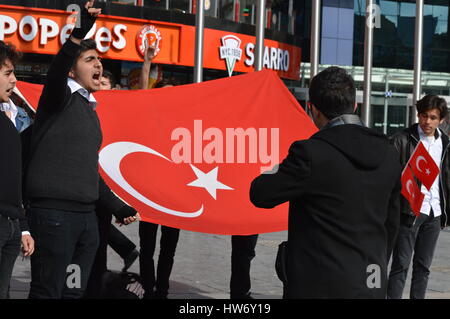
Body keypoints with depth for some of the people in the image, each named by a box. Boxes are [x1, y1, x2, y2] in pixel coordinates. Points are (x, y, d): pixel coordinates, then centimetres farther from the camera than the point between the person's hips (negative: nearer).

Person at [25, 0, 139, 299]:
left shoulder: (90, 111, 21)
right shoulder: (61, 97, -2)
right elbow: (56, 71, -27)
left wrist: (117, 207, 27)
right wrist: (80, 32, -42)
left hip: (86, 215, 8)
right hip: (54, 212, -8)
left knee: (74, 291, 9)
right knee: (47, 292, -6)